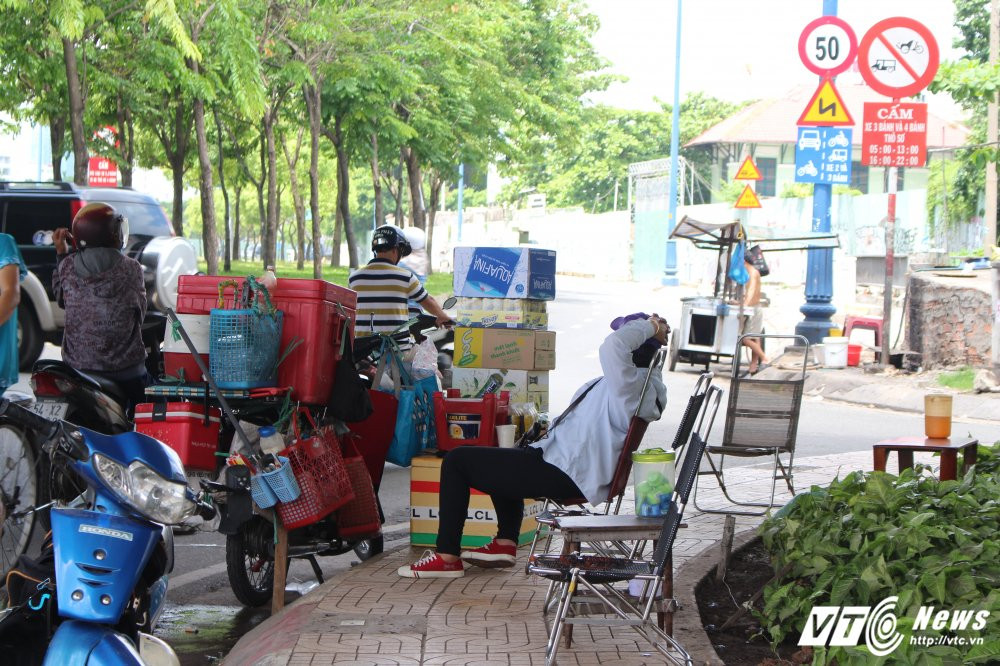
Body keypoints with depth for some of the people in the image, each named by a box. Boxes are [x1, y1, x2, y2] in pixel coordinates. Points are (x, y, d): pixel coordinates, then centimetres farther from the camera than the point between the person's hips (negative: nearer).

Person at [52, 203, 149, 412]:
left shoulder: (67, 266, -4)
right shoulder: (131, 269, -10)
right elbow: (141, 312, 1)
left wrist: (61, 254, 15)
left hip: (77, 369, 2)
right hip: (124, 369, -2)